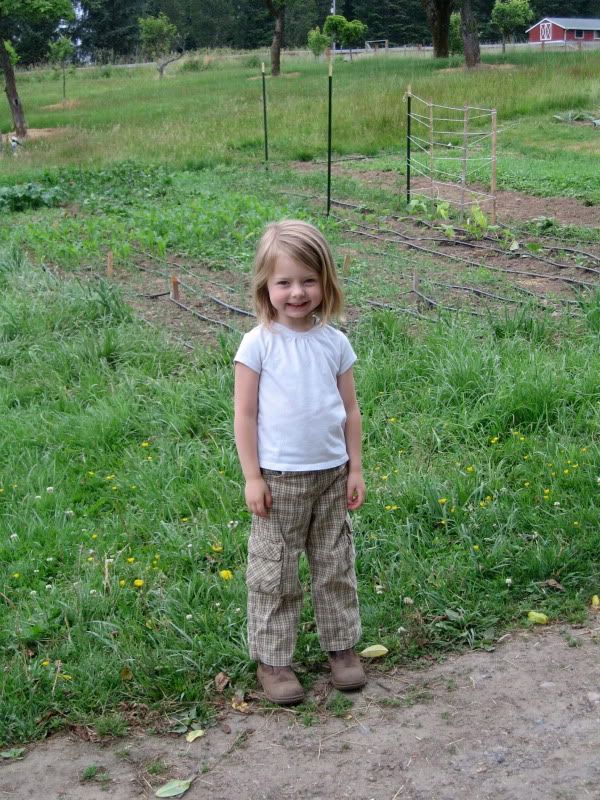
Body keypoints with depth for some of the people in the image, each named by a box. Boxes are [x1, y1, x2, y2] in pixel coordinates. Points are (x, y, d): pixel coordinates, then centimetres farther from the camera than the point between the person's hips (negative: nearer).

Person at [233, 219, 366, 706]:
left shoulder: (335, 342, 0)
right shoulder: (258, 344, -10)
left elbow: (350, 409, 7)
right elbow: (245, 414, -8)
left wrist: (355, 469, 5)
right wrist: (252, 477, -10)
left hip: (331, 474, 4)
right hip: (279, 478, -3)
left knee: (335, 566, 15)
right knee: (274, 574, 7)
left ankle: (342, 645, 32)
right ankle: (272, 659, 21)